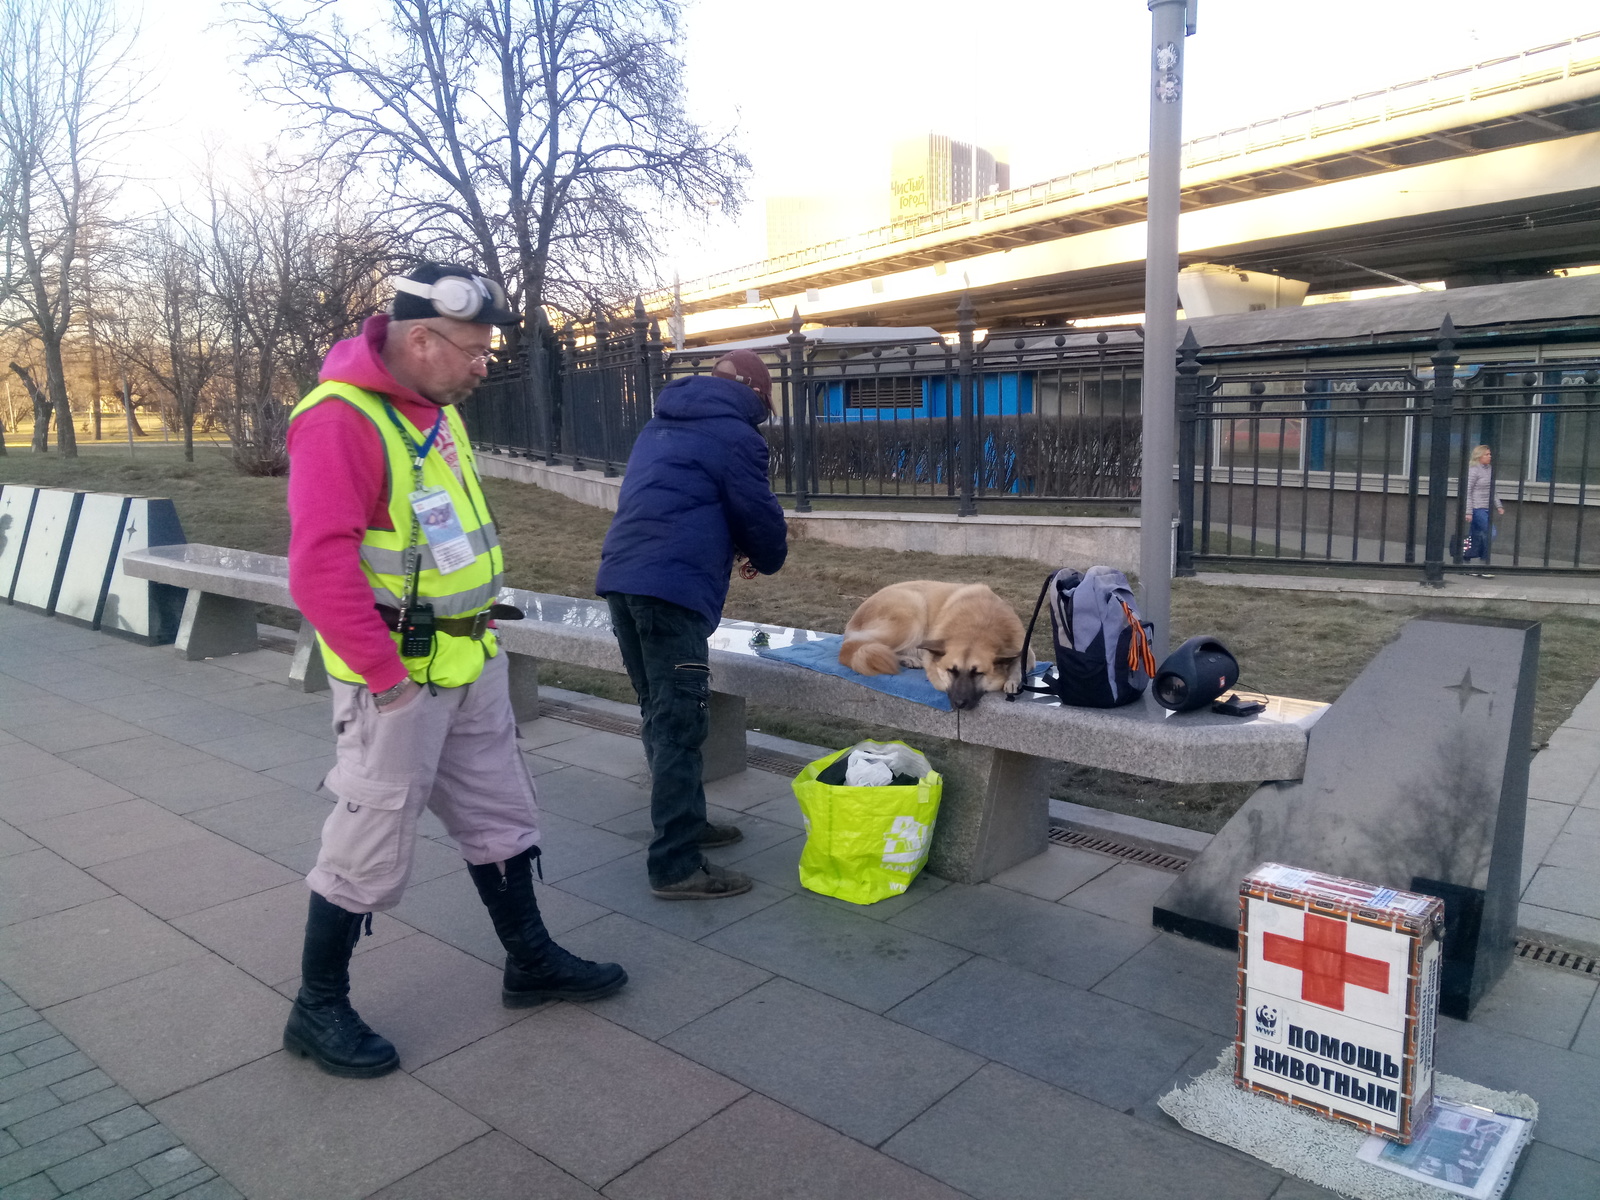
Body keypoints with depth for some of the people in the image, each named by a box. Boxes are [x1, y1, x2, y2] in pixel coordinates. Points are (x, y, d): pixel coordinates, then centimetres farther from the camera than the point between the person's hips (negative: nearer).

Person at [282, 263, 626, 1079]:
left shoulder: (436, 410, 9)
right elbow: (320, 569, -26)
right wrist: (386, 674, -22)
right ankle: (317, 1010, 25)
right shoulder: (341, 420, -19)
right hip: (399, 681, -9)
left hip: (473, 667, 9)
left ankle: (530, 962, 36)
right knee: (370, 851, 5)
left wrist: (479, 628, 14)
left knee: (501, 819, 19)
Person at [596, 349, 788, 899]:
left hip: (621, 576, 9)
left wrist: (750, 543, 26)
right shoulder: (734, 434, -2)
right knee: (680, 724, -6)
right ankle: (676, 866, -4)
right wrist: (770, 557, 22)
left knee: (661, 714, 17)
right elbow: (760, 514, -1)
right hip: (672, 588, -9)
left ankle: (685, 823, 30)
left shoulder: (661, 424, 24)